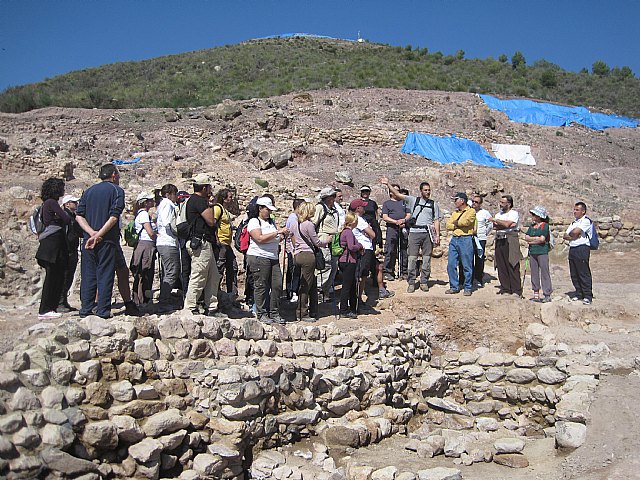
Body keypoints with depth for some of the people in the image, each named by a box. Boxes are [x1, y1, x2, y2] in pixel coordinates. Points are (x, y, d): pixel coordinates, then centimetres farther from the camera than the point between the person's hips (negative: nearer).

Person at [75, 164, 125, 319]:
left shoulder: (89, 191, 15)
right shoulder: (117, 190, -1)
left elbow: (79, 216, 5)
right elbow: (114, 217, -14)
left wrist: (92, 233, -5)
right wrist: (98, 235, -12)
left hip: (88, 240, 5)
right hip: (107, 240, -4)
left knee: (88, 275, 9)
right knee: (105, 274, 0)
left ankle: (86, 309, 11)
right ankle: (103, 311, -1)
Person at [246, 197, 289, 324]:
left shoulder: (271, 222, 19)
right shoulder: (254, 222, -4)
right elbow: (260, 239, -19)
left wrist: (283, 236, 4)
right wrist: (278, 232, -17)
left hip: (273, 258, 7)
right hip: (258, 257, -7)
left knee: (277, 285, 2)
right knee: (261, 286, -2)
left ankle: (274, 313, 11)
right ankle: (262, 314, 7)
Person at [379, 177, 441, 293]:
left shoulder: (434, 204, 14)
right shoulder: (413, 200, 10)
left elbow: (436, 220, 12)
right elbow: (398, 194, 3)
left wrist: (437, 235, 3)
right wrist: (388, 184, -5)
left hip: (428, 233, 1)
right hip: (414, 232, -1)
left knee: (427, 258, 3)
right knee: (412, 258, -3)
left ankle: (424, 282, 12)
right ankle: (411, 283, 3)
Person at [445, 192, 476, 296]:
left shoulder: (471, 211, 1)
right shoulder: (455, 213, 20)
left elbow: (465, 222, -16)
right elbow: (448, 225, 11)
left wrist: (456, 222, 1)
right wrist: (457, 226, -6)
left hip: (466, 239, -6)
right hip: (454, 239, 6)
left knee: (467, 266, -2)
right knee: (451, 265, 2)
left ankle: (467, 288, 7)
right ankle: (454, 287, 12)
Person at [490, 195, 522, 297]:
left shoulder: (513, 213, 1)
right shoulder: (498, 214, 22)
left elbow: (507, 224, -15)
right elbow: (495, 226, 7)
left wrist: (495, 220, -3)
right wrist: (506, 225, -7)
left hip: (510, 241, -6)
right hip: (499, 241, 6)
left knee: (512, 266, -8)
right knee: (501, 266, 3)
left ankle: (516, 291, -6)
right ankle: (505, 289, 10)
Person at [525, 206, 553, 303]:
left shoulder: (545, 225, -4)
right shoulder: (532, 226, 15)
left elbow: (542, 239, -13)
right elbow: (526, 238, 6)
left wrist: (531, 240, -1)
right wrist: (536, 238, -8)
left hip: (542, 252, -6)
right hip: (532, 252, 6)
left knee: (544, 272, -5)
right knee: (534, 273, 8)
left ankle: (547, 295, -2)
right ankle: (536, 294, 15)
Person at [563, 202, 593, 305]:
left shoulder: (586, 221, -5)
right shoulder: (574, 222, 22)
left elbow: (575, 231, -18)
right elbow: (565, 236, 14)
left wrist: (570, 234, 3)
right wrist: (573, 236, -5)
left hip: (582, 249, -8)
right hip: (572, 249, 8)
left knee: (584, 273, -6)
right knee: (574, 274, 9)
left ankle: (587, 295, -1)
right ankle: (579, 293, 19)